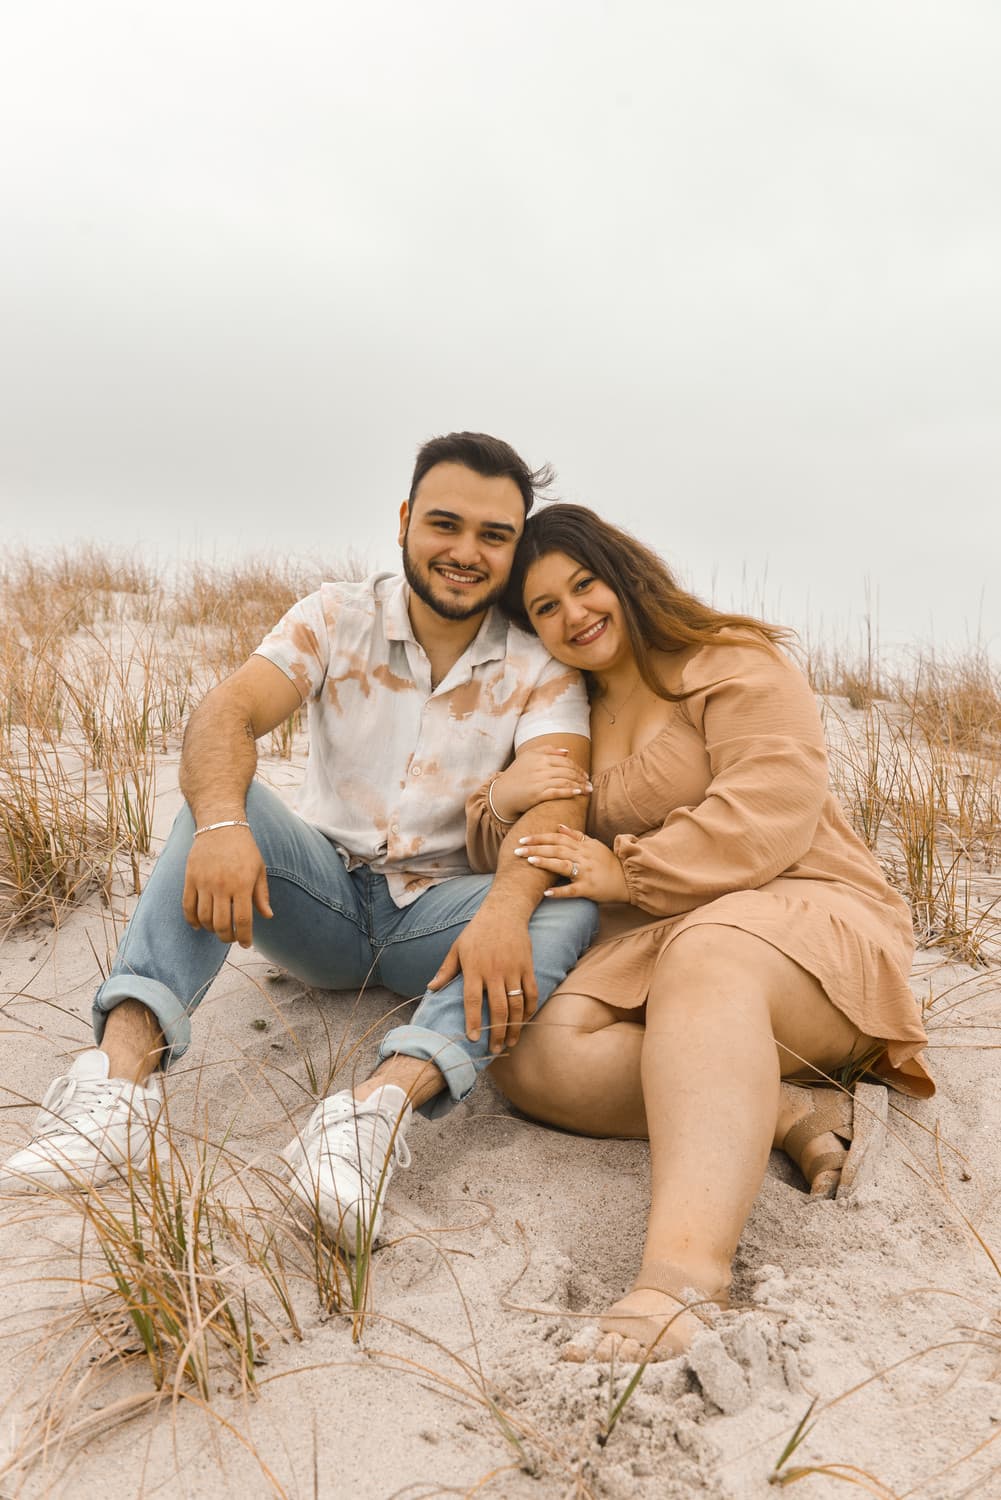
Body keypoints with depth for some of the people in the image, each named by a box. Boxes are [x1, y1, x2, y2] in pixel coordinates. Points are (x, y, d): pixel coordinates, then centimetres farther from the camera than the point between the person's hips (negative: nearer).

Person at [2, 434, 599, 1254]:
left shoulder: (542, 664, -5)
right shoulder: (337, 617, -2)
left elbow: (557, 793, -22)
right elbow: (226, 714, -18)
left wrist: (503, 911, -43)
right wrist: (221, 823, -40)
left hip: (437, 920, 0)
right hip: (324, 897, 1)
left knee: (570, 901, -29)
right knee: (222, 792, -25)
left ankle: (383, 1102, -51)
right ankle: (126, 1059, -41)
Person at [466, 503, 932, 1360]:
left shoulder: (737, 668, 0)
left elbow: (764, 822, -15)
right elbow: (521, 867, 17)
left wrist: (628, 871, -14)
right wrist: (500, 808, -5)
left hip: (804, 914, -5)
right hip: (650, 945, 6)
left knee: (707, 958, -42)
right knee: (531, 1056, -23)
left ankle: (684, 1269, -60)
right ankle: (792, 1111, -25)